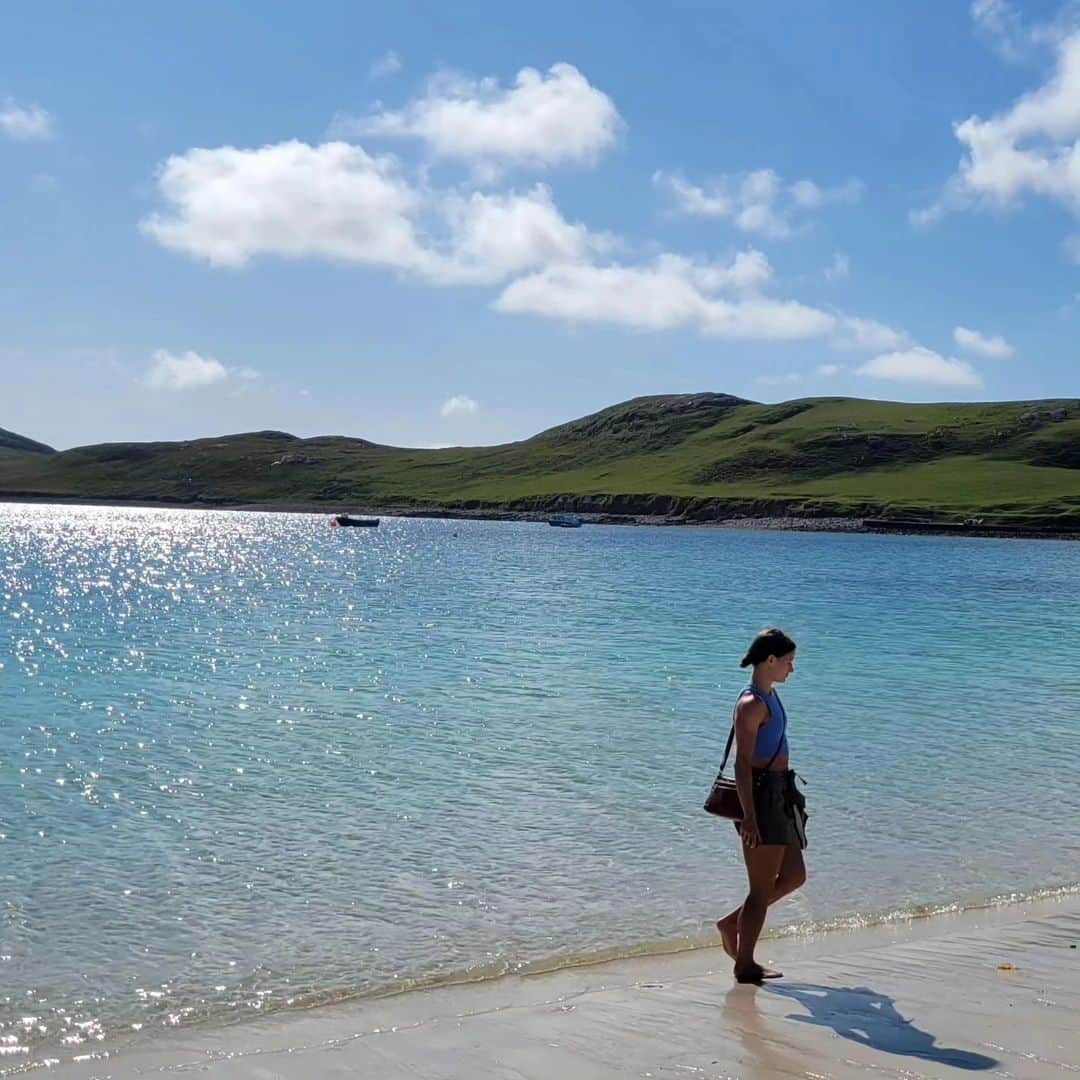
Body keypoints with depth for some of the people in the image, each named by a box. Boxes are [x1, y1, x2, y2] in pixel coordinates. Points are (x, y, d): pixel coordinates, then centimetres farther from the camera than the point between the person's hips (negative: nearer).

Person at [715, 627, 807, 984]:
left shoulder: (770, 697, 14)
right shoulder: (752, 703, -16)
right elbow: (742, 762, -20)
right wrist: (749, 817, -24)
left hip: (779, 795, 10)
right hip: (762, 796, -10)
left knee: (794, 876, 16)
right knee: (762, 888, 0)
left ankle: (732, 922, 25)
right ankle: (745, 966, 11)